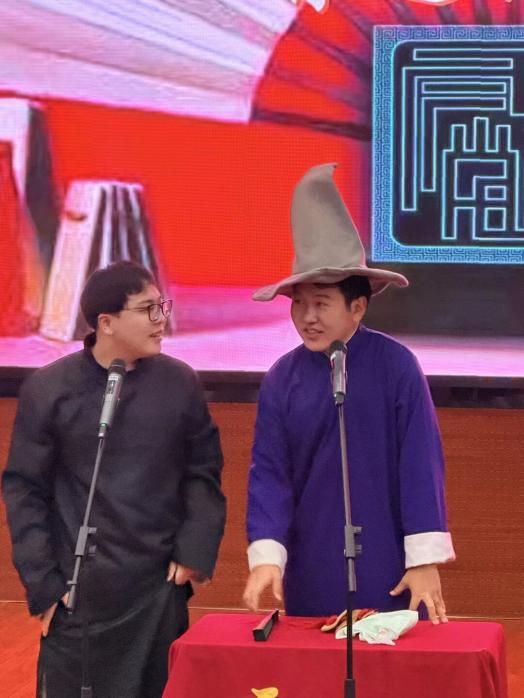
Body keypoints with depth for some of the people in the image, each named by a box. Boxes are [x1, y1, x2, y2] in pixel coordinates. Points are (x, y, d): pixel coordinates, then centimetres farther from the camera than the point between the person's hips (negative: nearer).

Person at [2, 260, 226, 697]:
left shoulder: (181, 383, 3)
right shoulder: (49, 389, -4)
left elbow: (204, 473, 8)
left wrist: (196, 549, -5)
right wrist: (40, 582, -5)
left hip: (161, 588, 2)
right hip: (78, 590, -2)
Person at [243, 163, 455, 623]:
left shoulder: (395, 366, -8)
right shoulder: (282, 379, 0)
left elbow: (420, 464, -9)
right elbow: (269, 472, -1)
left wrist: (425, 561, -12)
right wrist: (266, 556, -14)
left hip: (387, 572, -3)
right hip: (310, 575, 3)